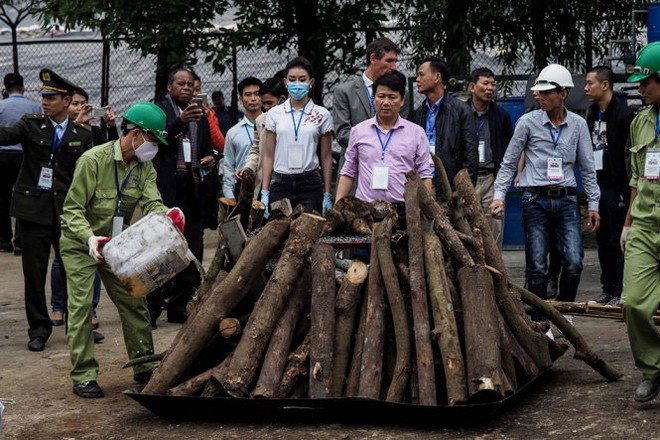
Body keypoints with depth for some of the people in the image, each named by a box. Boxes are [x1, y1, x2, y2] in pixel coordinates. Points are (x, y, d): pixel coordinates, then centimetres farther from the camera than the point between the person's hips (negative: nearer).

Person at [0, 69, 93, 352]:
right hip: (34, 210, 0)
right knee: (34, 272, 4)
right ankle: (39, 328, 16)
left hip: (68, 212, 0)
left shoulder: (82, 135, 4)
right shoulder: (31, 125, 1)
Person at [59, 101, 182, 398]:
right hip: (79, 243, -6)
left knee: (133, 302, 4)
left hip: (117, 244, 6)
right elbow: (73, 209, -21)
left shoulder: (144, 166, -2)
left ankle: (144, 368, 15)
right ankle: (83, 376, -2)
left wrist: (166, 215, -40)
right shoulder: (94, 159, -21)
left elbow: (151, 202, -16)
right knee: (81, 305, -9)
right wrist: (89, 239, -38)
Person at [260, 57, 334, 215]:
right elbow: (269, 156, 7)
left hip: (310, 184, -1)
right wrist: (264, 193, 1)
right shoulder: (274, 114, 7)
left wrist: (327, 195, 2)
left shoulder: (322, 115, 4)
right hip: (280, 183, 1)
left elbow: (326, 157, 6)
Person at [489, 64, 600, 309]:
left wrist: (593, 205, 10)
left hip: (566, 199, 2)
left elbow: (587, 168, 12)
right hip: (536, 199, -2)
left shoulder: (578, 125, 7)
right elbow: (509, 163, 6)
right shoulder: (528, 122, 0)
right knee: (537, 266, -2)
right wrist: (499, 195, -4)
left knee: (574, 263, -7)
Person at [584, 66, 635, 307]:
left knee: (619, 240, -5)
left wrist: (626, 187, -16)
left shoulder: (623, 115, -10)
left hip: (617, 187, -8)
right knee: (603, 240, 11)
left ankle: (622, 291, -1)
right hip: (597, 185, 8)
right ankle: (609, 288, 19)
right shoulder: (592, 115, 14)